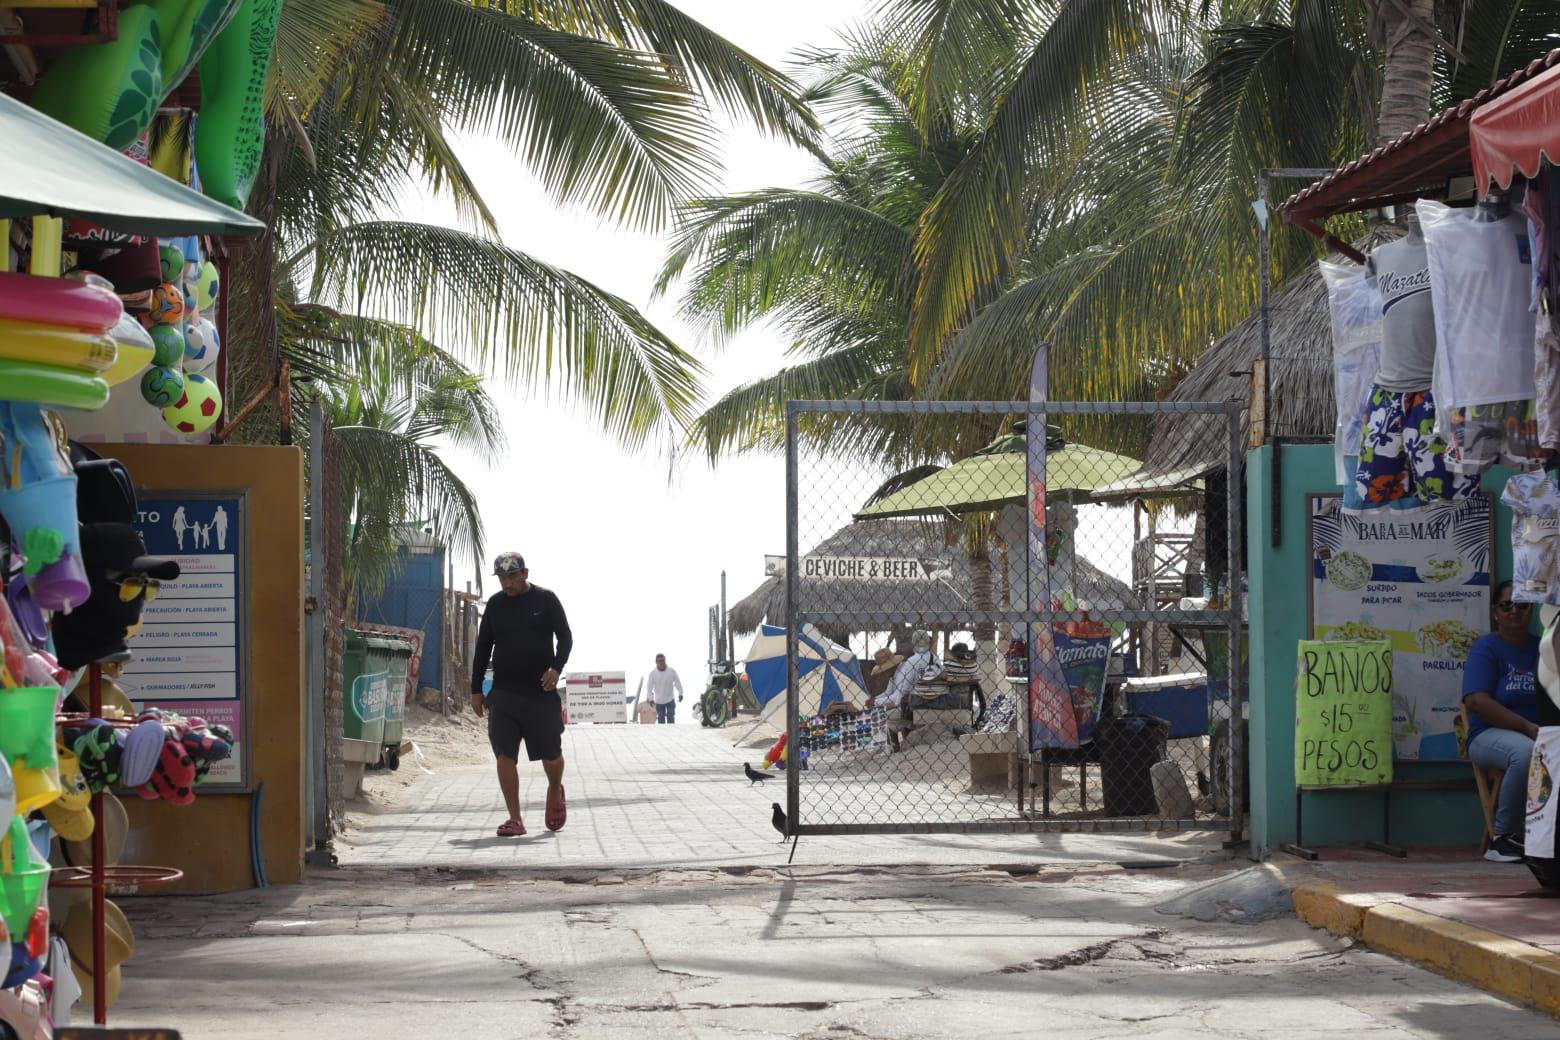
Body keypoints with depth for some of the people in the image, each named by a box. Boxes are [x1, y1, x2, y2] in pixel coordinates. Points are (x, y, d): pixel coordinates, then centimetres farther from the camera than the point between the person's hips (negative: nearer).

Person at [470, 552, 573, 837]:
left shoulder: (546, 600, 2)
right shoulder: (495, 604, 9)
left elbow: (565, 637, 1)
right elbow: (483, 648, 14)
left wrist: (556, 668, -17)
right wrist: (476, 690, 9)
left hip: (541, 693, -2)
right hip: (503, 693, 2)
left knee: (551, 754, 3)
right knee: (505, 754, -7)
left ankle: (555, 792, 35)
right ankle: (515, 819, -4)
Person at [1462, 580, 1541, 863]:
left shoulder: (1543, 649, 16)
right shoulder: (1485, 648, 3)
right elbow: (1477, 702, -11)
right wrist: (1527, 727, -19)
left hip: (1540, 734, 4)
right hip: (1491, 735, -4)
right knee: (1526, 752, -38)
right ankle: (1503, 837, -20)